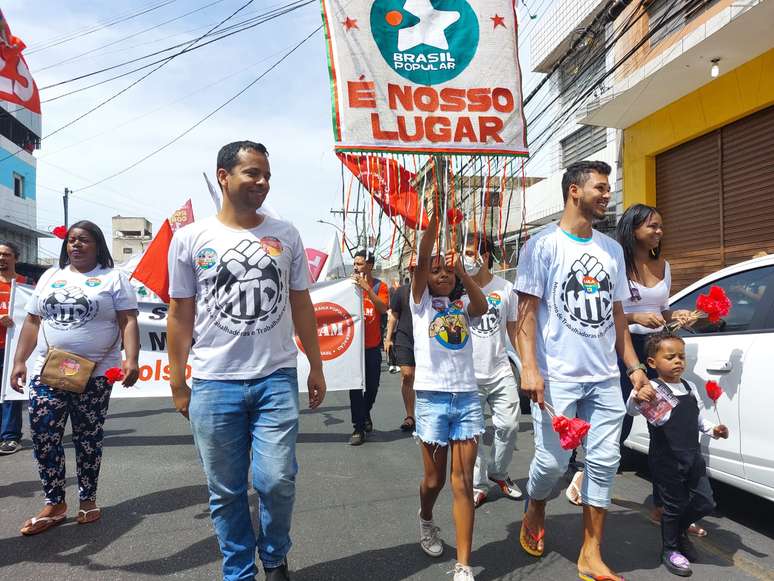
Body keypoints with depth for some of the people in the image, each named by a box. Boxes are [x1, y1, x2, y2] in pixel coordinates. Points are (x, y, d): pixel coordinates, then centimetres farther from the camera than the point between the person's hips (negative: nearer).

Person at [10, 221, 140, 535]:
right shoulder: (50, 276, 14)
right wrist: (19, 361, 7)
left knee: (88, 438, 6)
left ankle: (88, 500, 22)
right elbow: (32, 322, 15)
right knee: (43, 436, 0)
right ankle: (54, 504, 15)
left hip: (95, 376, -3)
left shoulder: (114, 278, 1)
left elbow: (129, 322, -7)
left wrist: (131, 360, -19)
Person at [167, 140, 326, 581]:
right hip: (214, 384, 0)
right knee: (227, 492, 10)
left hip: (277, 379, 1)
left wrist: (316, 368, 8)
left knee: (278, 481, 1)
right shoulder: (191, 238, 1)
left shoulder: (286, 235, 5)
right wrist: (177, 384, 4)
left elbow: (301, 306, 9)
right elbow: (181, 316, 4)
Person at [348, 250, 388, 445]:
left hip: (372, 345, 1)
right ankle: (358, 428, 4)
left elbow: (383, 308, -17)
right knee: (355, 387, -3)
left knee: (372, 385, 12)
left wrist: (367, 288, -24)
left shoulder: (379, 286, 0)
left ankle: (366, 413, 39)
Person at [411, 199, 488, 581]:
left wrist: (462, 272, -21)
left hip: (467, 398, 2)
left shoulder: (462, 306, 11)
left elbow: (483, 307, -13)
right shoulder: (421, 302, 4)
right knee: (435, 478, 11)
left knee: (462, 482, 0)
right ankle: (426, 519, 44)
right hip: (432, 398, -2)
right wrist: (436, 213, -16)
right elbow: (422, 258, -10)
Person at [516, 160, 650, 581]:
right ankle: (533, 512, 31)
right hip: (557, 377, -5)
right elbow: (527, 310, -8)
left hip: (605, 377, 6)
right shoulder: (543, 245, -4)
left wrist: (633, 366, 12)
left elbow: (617, 315, 17)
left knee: (605, 461, 5)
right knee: (553, 460, -2)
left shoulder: (612, 249, 13)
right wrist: (529, 368, -17)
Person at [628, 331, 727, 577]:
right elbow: (632, 410, -32)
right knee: (674, 505, 4)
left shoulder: (690, 387, 9)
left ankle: (680, 530, 39)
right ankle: (670, 549, 26)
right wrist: (637, 398, -54)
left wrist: (713, 430, 5)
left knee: (705, 502, 11)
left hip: (692, 456, 7)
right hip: (666, 461, -7)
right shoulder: (652, 389, -16)